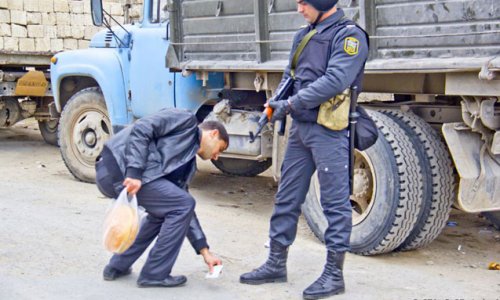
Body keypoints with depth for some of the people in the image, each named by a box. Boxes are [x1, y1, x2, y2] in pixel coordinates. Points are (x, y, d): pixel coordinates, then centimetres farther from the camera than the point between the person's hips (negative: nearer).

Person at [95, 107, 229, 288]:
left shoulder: (187, 164, 27)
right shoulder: (186, 121, 5)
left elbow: (184, 210, 27)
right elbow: (141, 130, -10)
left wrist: (204, 251, 22)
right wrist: (134, 173, -20)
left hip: (112, 174, 10)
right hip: (120, 167, -10)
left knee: (165, 211, 24)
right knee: (182, 205, -5)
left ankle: (118, 267, 26)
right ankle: (154, 274, 3)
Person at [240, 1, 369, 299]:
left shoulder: (349, 35, -9)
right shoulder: (304, 35, 15)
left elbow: (335, 80, -21)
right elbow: (290, 76, 19)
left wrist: (292, 104, -19)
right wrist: (277, 101, -1)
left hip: (330, 132, -8)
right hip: (301, 128, 8)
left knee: (335, 203, -1)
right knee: (287, 198, 13)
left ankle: (334, 274, 8)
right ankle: (277, 264, 24)